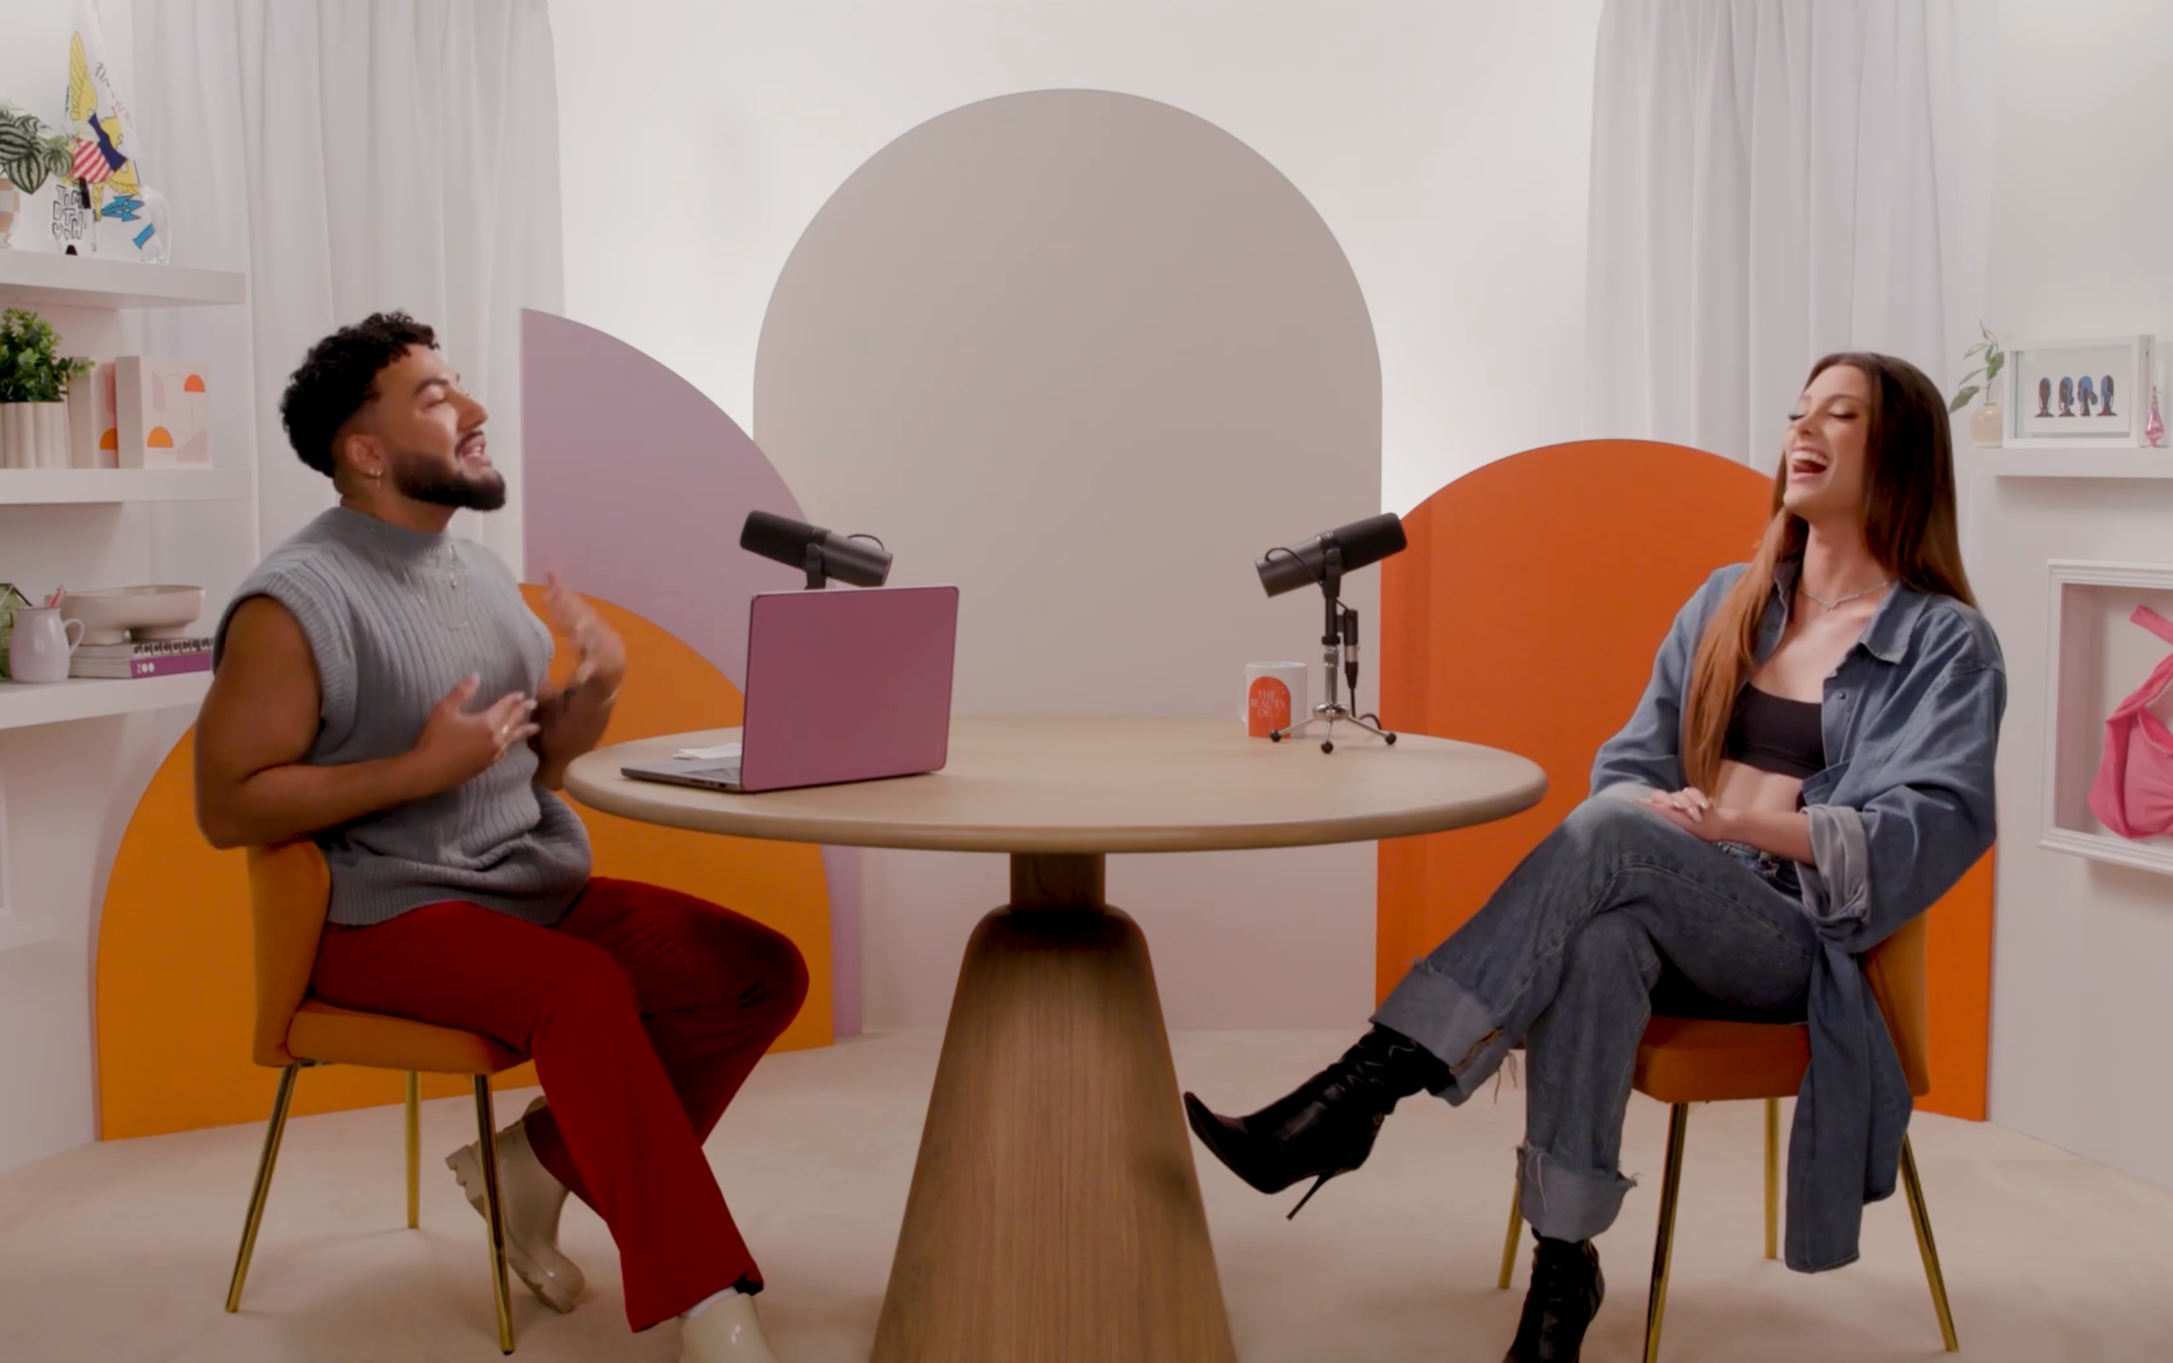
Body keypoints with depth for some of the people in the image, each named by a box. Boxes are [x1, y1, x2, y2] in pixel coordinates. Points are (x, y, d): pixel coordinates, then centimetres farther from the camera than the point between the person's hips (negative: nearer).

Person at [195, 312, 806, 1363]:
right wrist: (422, 768, -21)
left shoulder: (482, 574, 12)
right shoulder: (297, 601, -11)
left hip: (543, 887, 8)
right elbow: (227, 807, -14)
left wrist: (596, 687, -2)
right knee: (584, 991, -35)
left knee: (761, 971, -8)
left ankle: (538, 1162, 1)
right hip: (386, 914, -8)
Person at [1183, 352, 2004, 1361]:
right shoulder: (1727, 603, 19)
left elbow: (1934, 829, -11)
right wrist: (1668, 811, -10)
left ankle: (1361, 1091, -39)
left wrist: (1740, 819, -23)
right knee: (1599, 938, -37)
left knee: (1617, 833, -35)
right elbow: (1631, 766, 15)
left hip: (1802, 944, -3)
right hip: (1665, 917, 3)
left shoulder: (1947, 644, 4)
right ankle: (1563, 1261, -35)